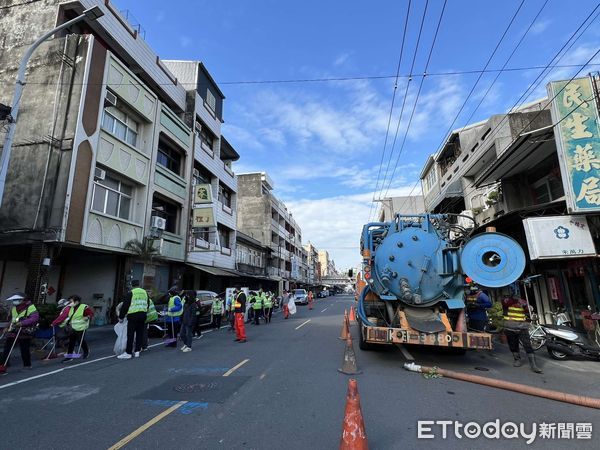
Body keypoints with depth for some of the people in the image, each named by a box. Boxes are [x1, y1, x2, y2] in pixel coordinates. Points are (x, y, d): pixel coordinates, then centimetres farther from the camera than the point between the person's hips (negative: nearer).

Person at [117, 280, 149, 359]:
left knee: (130, 334, -1)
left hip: (133, 315, -5)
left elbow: (125, 305, -3)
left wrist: (121, 317, 7)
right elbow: (147, 305, 20)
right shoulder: (145, 292, 13)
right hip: (143, 315, 5)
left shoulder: (130, 293, -4)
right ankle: (137, 351, 15)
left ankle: (128, 353, 0)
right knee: (140, 333, 10)